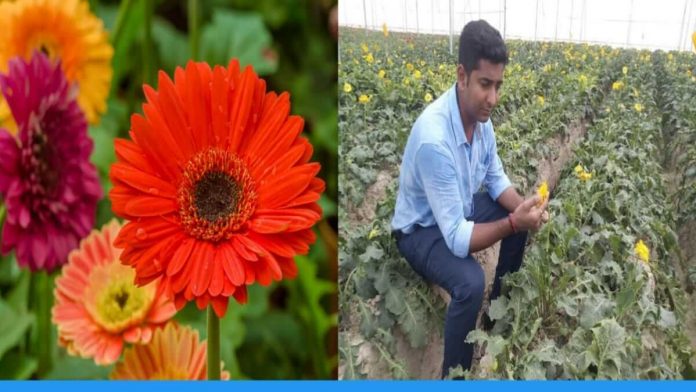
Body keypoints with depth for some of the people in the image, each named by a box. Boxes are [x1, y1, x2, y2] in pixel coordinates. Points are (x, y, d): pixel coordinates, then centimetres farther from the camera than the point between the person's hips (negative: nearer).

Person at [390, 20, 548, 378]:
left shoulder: (480, 116, -12)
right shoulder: (434, 138, -37)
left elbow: (495, 179, 3)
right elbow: (457, 239, -34)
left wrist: (522, 208, -16)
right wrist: (513, 222, -39)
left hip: (461, 207, 9)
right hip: (423, 228, -8)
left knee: (522, 217, 5)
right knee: (470, 283, -31)